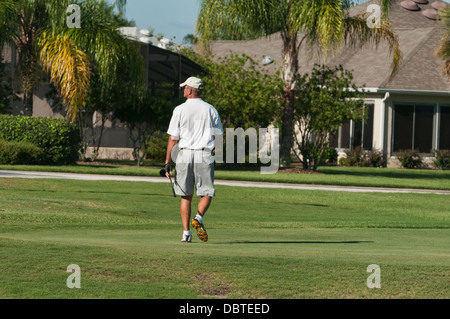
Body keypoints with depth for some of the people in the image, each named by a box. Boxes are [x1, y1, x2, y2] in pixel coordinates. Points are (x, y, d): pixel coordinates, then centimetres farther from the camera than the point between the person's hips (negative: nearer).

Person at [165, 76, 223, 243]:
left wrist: (168, 161, -1)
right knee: (207, 193, 6)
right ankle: (198, 218, -22)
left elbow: (173, 138, -3)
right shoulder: (210, 110, 5)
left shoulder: (180, 110, 0)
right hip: (204, 155, 0)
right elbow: (219, 135, 8)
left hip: (184, 154, 0)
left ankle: (186, 232, 2)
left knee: (186, 195, 8)